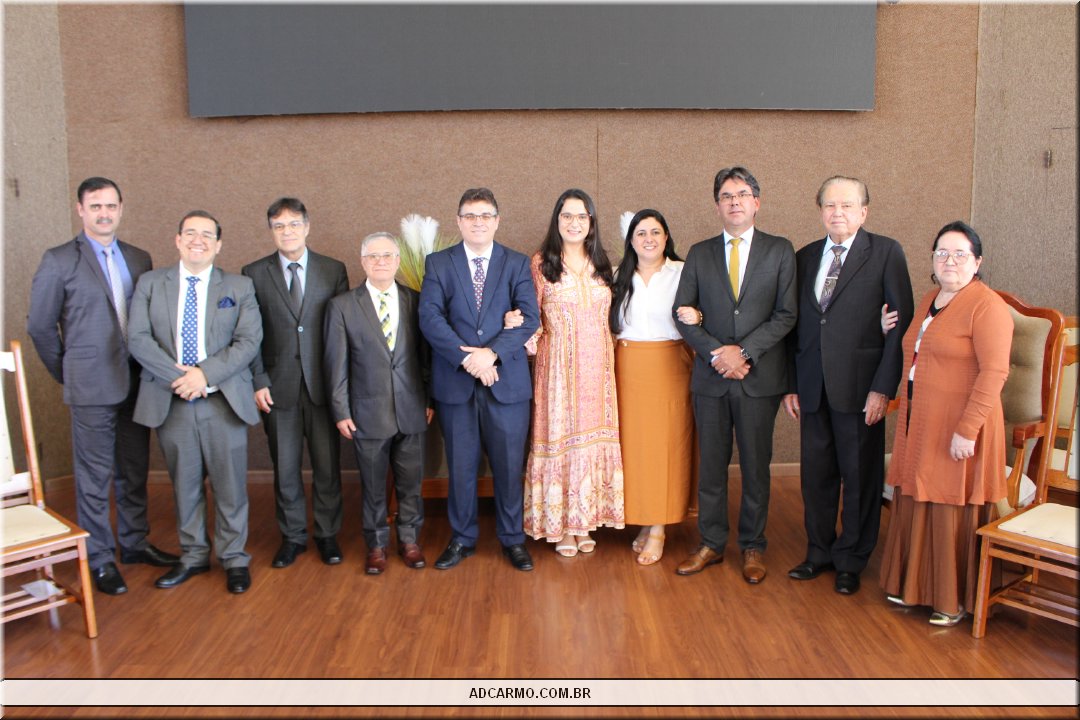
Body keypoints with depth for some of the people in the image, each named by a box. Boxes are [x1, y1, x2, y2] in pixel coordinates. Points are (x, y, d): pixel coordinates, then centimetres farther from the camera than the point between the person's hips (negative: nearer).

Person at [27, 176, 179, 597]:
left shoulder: (139, 259, 9)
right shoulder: (59, 261, -4)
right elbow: (40, 326, 0)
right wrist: (67, 373, 4)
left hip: (136, 384, 5)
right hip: (92, 387, -4)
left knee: (134, 472, 15)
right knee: (94, 477, 5)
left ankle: (134, 543, 30)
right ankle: (99, 559, 18)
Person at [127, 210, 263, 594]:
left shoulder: (239, 287, 5)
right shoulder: (150, 283, 7)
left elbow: (249, 341, -5)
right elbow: (139, 339, -2)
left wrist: (205, 373, -16)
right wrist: (177, 375, -15)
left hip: (223, 400, -1)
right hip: (171, 401, 1)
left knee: (230, 484, 4)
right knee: (184, 484, 12)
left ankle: (234, 558, 19)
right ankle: (193, 555, 28)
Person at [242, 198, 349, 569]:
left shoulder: (334, 270, 3)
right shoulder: (255, 273, 4)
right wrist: (259, 381, -6)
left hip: (322, 385, 0)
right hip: (278, 386, 0)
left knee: (327, 466, 8)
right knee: (285, 468, 10)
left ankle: (327, 534, 25)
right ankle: (292, 536, 27)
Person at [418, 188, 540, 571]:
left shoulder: (517, 263, 5)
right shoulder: (438, 263, 5)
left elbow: (529, 317, -5)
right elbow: (430, 317, -7)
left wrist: (492, 353, -19)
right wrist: (466, 358, -18)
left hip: (506, 381, 0)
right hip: (455, 382, 0)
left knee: (509, 465, 7)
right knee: (460, 467, 10)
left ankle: (512, 538, 25)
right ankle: (462, 539, 27)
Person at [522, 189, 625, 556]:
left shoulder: (602, 265, 11)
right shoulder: (541, 263, -1)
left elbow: (607, 320, 14)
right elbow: (532, 317, -1)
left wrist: (609, 363, 6)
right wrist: (531, 336, -21)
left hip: (596, 366, 4)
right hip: (558, 366, -4)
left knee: (593, 436, 7)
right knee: (559, 436, 1)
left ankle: (584, 520, 19)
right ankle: (560, 524, 13)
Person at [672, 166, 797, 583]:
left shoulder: (780, 251, 4)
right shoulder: (699, 254, 9)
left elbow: (786, 314, -3)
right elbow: (682, 313, 3)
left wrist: (743, 351, -14)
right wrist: (716, 352, -11)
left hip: (760, 377, -1)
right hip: (710, 377, 2)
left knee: (756, 466, 8)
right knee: (711, 465, 9)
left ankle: (753, 547, 23)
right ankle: (711, 544, 22)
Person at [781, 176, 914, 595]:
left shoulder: (886, 253, -2)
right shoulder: (805, 257, 12)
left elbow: (902, 322, -6)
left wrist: (884, 387, -13)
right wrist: (790, 385, 7)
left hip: (860, 387, -4)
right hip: (813, 387, 4)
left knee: (860, 476, 7)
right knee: (816, 474, 12)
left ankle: (851, 560, 23)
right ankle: (819, 552, 29)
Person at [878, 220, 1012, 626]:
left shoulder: (987, 306, -13)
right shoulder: (928, 301, 13)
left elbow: (994, 372, -19)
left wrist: (967, 429, -23)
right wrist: (890, 333, 7)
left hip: (958, 428, -7)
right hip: (918, 424, 8)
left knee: (953, 512, 4)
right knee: (914, 505, 14)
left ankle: (955, 598, 21)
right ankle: (913, 584, 30)